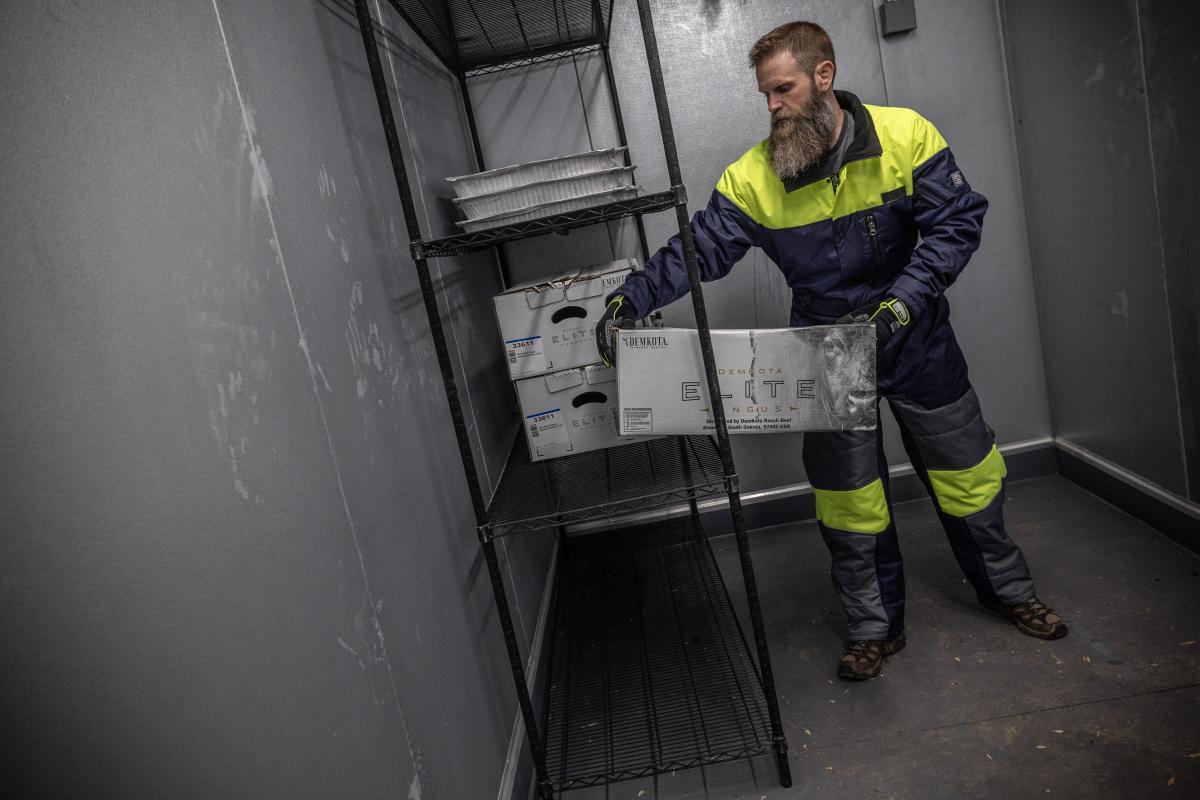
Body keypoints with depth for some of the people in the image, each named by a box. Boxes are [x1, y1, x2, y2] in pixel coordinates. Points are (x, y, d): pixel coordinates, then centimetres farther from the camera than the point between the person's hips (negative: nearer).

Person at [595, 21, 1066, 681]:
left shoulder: (905, 135, -13)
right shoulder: (753, 177, -11)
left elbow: (957, 222, -11)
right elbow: (698, 248, -14)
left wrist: (905, 298, -23)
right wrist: (630, 298, -27)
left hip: (917, 342, 0)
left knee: (967, 476, 15)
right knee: (849, 502, 8)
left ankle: (1007, 590, 42)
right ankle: (876, 628, 29)